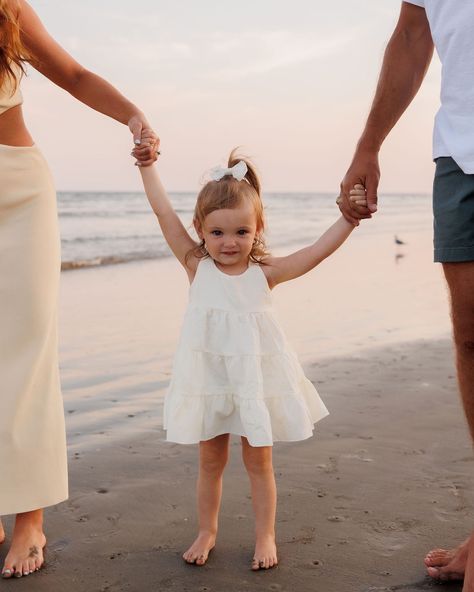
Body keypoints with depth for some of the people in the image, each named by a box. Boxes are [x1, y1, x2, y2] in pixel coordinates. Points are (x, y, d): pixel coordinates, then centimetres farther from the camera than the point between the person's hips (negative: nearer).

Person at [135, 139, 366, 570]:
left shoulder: (265, 272, -7)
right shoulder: (197, 266, -6)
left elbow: (319, 250, -13)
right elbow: (164, 213, -8)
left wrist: (349, 217, -22)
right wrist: (147, 163, -8)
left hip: (256, 380, 0)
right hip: (209, 381, 1)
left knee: (259, 461, 11)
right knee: (210, 461, 14)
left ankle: (265, 536, 26)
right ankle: (207, 532, 32)